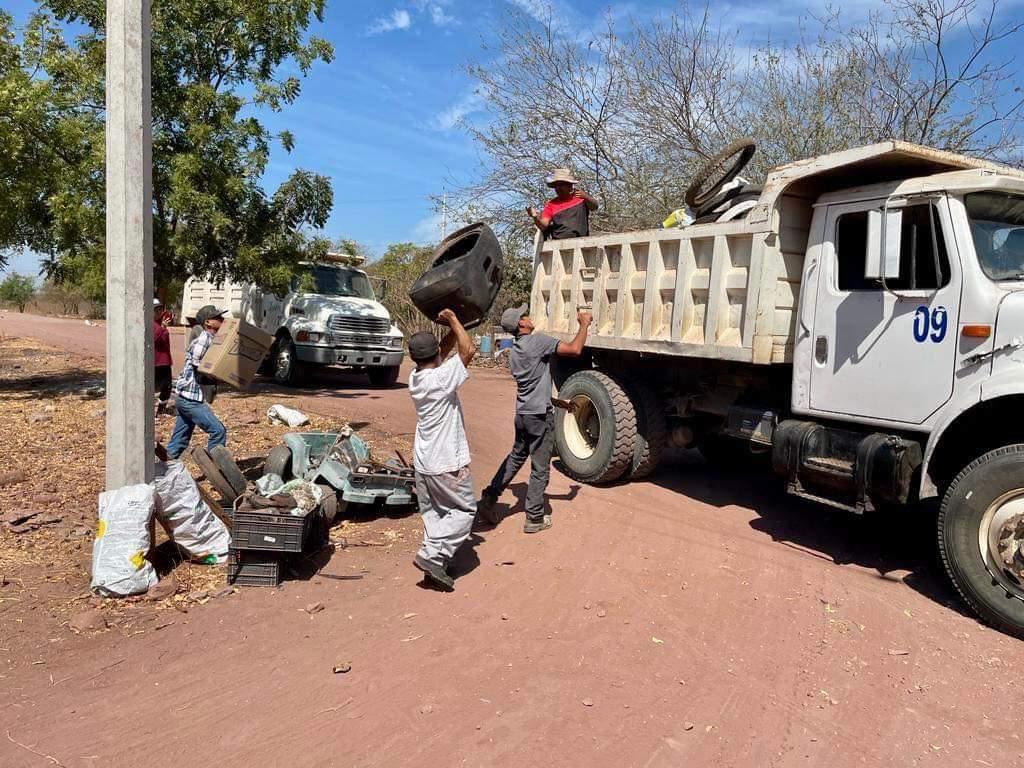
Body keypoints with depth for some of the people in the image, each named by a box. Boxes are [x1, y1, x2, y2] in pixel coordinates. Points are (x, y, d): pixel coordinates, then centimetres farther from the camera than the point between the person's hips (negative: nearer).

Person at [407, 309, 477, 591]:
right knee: (464, 510, 6)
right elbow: (468, 350, -20)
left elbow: (444, 350, 16)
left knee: (433, 514, 15)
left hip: (423, 462, 8)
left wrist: (451, 328, 5)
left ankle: (436, 566, 19)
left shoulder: (415, 377, 3)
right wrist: (454, 320, -10)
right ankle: (432, 555, -4)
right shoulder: (441, 378, -21)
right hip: (448, 463, -8)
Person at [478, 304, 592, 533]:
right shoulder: (538, 341, -16)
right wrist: (584, 324, -8)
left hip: (522, 413, 8)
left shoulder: (514, 350, 12)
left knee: (515, 457, 22)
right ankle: (534, 519, 10)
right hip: (540, 415, -8)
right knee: (540, 469, 2)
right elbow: (575, 350, -23)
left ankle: (488, 499, 22)